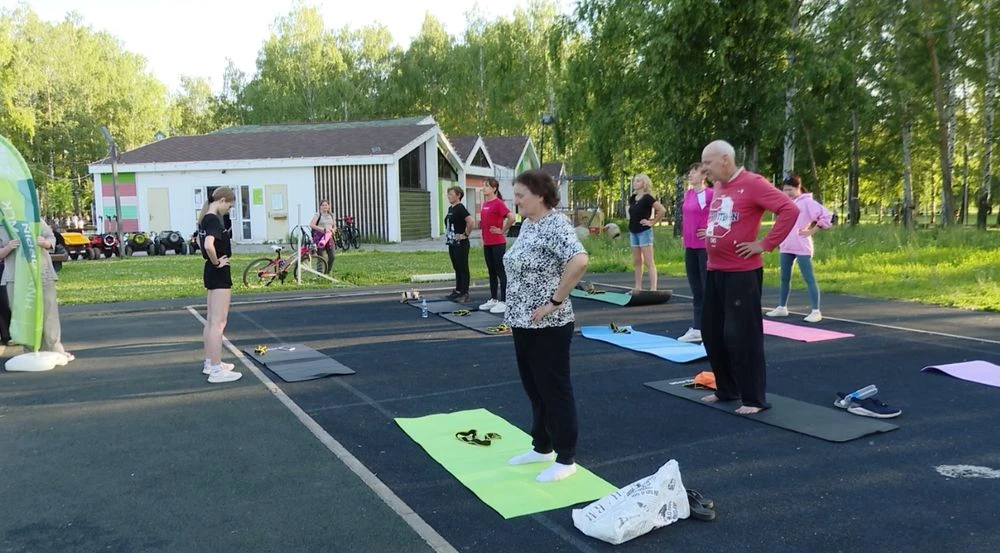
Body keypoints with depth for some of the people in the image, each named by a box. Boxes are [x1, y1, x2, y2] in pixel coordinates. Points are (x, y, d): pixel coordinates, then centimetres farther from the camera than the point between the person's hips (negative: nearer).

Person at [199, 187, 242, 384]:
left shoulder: (205, 219, 10)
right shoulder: (214, 220, -19)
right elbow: (209, 245, -34)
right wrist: (217, 262, -18)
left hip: (210, 272, 10)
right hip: (219, 273, -10)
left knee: (211, 321, 16)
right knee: (218, 323, -7)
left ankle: (210, 363, 26)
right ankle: (216, 371, -5)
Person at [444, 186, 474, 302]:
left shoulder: (460, 208, -15)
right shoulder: (450, 208, 12)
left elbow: (471, 222, -27)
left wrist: (465, 234, -17)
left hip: (460, 244, -9)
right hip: (452, 243, 9)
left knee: (463, 269, -2)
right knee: (457, 268, 15)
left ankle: (465, 294, 3)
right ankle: (458, 291, 23)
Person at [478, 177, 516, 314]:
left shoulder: (498, 203, -14)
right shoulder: (484, 204, 11)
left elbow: (511, 217, -24)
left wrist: (502, 231, -16)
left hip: (498, 243, -8)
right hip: (487, 243, 8)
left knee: (500, 272, -3)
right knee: (491, 272, 14)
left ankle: (503, 302, 2)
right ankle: (493, 299, 22)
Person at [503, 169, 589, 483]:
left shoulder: (555, 224, -17)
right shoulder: (527, 224, 10)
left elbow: (580, 261, -33)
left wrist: (555, 301, -25)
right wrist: (514, 313, 14)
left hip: (548, 326, -9)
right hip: (523, 323, 9)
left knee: (554, 390, 2)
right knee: (534, 389, 18)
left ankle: (565, 459, 14)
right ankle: (542, 448, 32)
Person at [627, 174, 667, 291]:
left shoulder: (647, 198, -12)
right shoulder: (632, 198, 9)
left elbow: (662, 210, -20)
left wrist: (652, 222, -14)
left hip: (644, 232, -8)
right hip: (633, 232, 8)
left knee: (649, 262, -9)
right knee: (636, 262, 11)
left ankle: (653, 289, -10)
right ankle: (638, 287, 18)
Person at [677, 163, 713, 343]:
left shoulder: (711, 194, -12)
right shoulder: (688, 194, 11)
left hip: (706, 247, -8)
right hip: (690, 247, 8)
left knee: (708, 289, -3)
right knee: (696, 290, 14)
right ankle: (697, 329, 22)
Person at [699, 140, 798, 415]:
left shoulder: (752, 184, -13)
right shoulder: (717, 187, 12)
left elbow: (790, 210, -19)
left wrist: (765, 244, -17)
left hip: (742, 274, -8)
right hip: (714, 271, 8)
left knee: (742, 336, -4)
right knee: (712, 333, 12)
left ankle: (754, 399, 7)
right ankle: (726, 390, 26)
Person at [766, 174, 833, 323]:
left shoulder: (807, 202, -9)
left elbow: (826, 215, -17)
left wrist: (811, 231, -12)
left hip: (802, 247, -7)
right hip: (785, 247, 7)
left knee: (809, 278, -5)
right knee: (785, 278, 14)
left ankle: (816, 311, -3)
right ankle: (782, 307, 25)